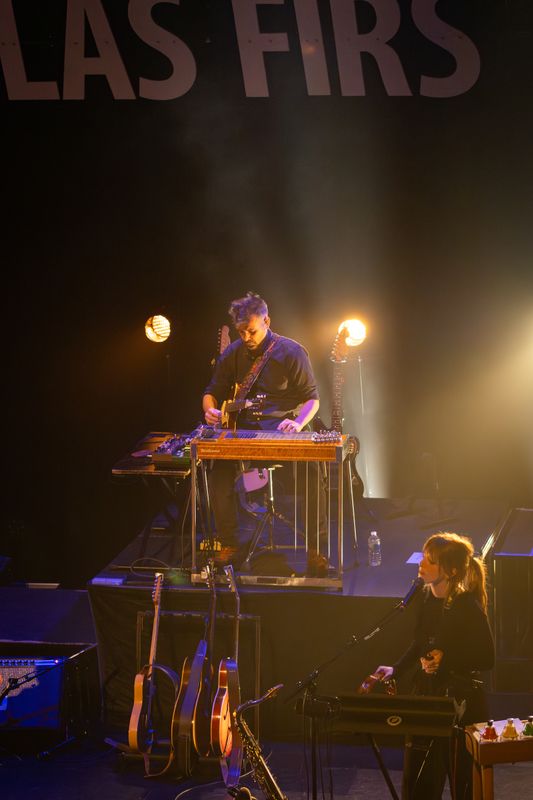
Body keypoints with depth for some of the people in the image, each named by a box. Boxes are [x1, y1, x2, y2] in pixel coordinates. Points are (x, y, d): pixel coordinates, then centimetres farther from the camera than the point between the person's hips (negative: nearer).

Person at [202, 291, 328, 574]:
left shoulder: (291, 352, -5)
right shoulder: (232, 353, 6)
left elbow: (312, 398, -1)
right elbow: (212, 392, 17)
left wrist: (298, 424, -22)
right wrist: (210, 410, -8)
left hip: (284, 429, -3)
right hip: (245, 430, 3)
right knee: (219, 470, -26)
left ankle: (316, 549, -14)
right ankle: (228, 544, -8)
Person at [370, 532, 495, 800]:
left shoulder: (468, 607, -19)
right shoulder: (427, 596, 2)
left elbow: (486, 658, -15)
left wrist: (446, 660, -23)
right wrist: (396, 669, 2)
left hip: (460, 700, -7)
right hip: (426, 692, 7)